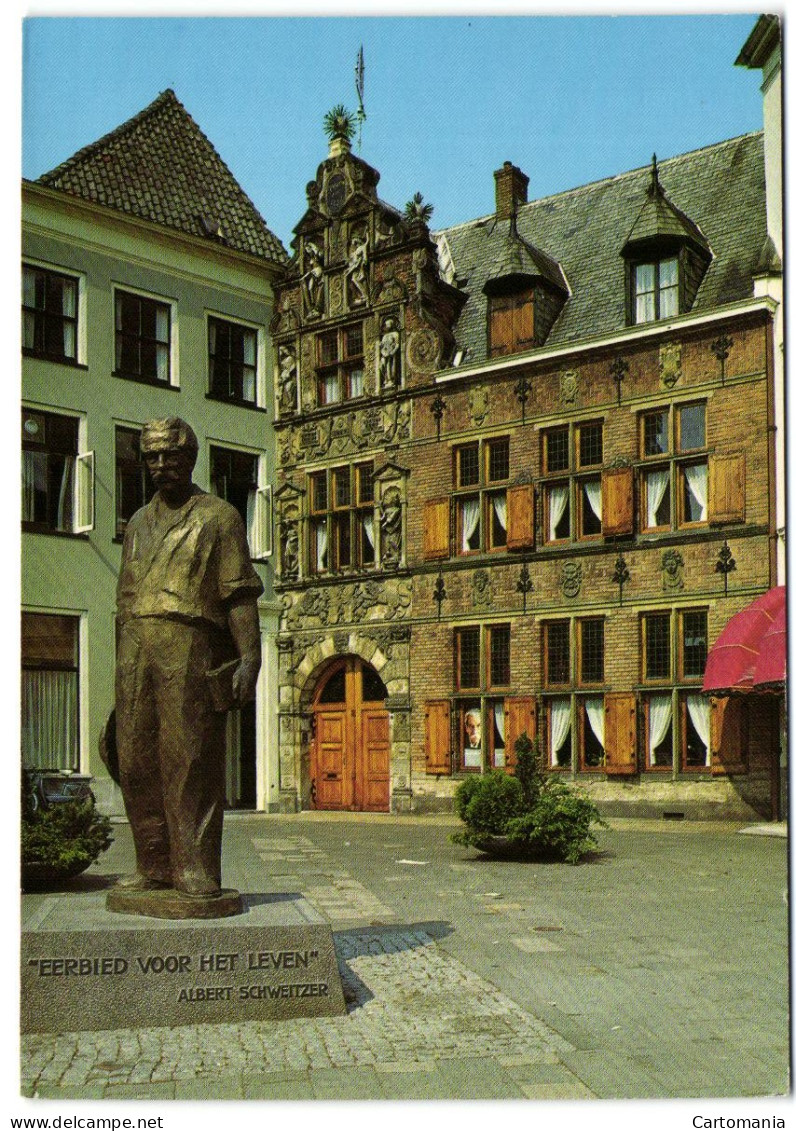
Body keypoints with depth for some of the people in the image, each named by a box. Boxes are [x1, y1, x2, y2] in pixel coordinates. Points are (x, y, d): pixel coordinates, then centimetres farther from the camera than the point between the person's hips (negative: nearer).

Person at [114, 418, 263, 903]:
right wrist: (123, 671, 18)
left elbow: (241, 594, -2)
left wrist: (249, 659, -14)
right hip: (136, 650, 6)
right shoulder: (139, 523, 24)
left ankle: (196, 871, -3)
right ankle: (155, 867, 12)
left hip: (190, 648, -6)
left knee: (191, 762, -7)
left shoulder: (219, 516, 6)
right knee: (137, 761, 4)